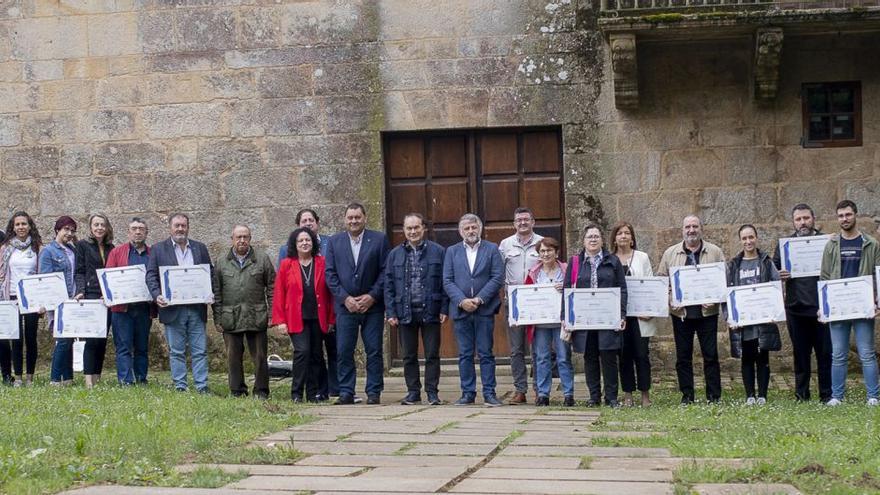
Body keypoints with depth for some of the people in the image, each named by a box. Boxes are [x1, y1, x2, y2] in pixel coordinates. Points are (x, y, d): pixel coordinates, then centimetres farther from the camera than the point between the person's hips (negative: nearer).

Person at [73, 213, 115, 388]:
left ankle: (97, 379, 9)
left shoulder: (110, 248, 17)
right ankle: (88, 380, -12)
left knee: (102, 340, 4)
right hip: (90, 297, -4)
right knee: (92, 339, -12)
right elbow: (79, 272, 0)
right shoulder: (82, 245, 5)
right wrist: (80, 291, -14)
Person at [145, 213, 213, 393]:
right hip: (173, 309, -2)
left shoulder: (200, 248, 12)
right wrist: (157, 295, -15)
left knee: (200, 350, 1)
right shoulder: (158, 249, 6)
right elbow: (151, 275, 1)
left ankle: (202, 386, 4)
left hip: (197, 308, 2)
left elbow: (210, 273, 13)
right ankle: (180, 386, 9)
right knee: (176, 351, 3)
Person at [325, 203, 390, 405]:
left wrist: (372, 296, -9)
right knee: (344, 352, -1)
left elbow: (386, 272, 0)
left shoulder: (379, 240, 3)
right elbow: (330, 274, 4)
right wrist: (345, 298, -7)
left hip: (372, 304, -1)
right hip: (345, 305, 1)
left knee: (374, 351, 1)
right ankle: (346, 392, 6)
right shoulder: (334, 242, 9)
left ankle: (374, 392, 7)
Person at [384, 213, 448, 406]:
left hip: (430, 311, -2)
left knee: (432, 355, 2)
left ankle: (432, 392, 9)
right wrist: (390, 312, -1)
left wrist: (444, 309, -6)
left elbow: (445, 281, 1)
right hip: (405, 312, 2)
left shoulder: (438, 252, 2)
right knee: (409, 356, 8)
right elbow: (389, 285, 7)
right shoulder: (395, 254, 9)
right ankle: (413, 392, 16)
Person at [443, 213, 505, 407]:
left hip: (484, 309, -2)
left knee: (486, 353, -1)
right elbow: (447, 281, 4)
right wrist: (462, 301, -10)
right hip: (460, 310, 2)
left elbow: (498, 278, -3)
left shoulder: (492, 249, 6)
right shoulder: (452, 251, 11)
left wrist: (479, 299, -11)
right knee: (465, 354, 5)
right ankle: (468, 393, 10)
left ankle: (489, 393, 3)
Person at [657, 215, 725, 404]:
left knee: (710, 355, 1)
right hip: (681, 312, 1)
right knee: (683, 356, 5)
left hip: (707, 311, -1)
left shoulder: (715, 252, 5)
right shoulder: (670, 253, 8)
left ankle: (714, 395, 7)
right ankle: (687, 395, 12)